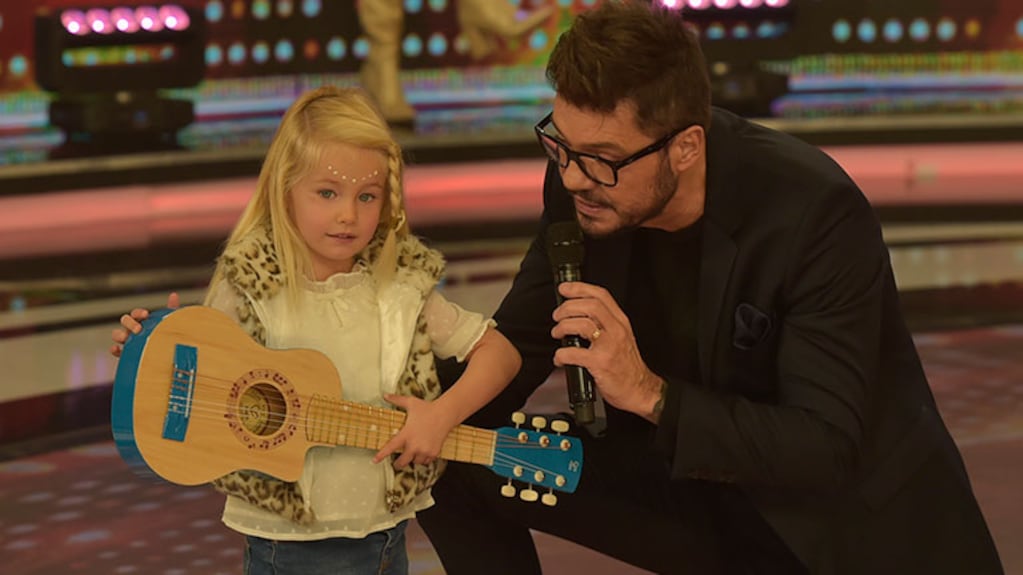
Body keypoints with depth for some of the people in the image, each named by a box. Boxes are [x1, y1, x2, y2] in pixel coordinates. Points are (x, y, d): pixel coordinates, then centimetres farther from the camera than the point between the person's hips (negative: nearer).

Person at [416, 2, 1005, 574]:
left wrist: (649, 393, -37)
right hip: (698, 479, 4)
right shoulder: (582, 185, -11)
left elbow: (828, 449, -28)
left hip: (853, 519, -4)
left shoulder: (818, 213, -27)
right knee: (449, 466, -10)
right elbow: (519, 339, 1)